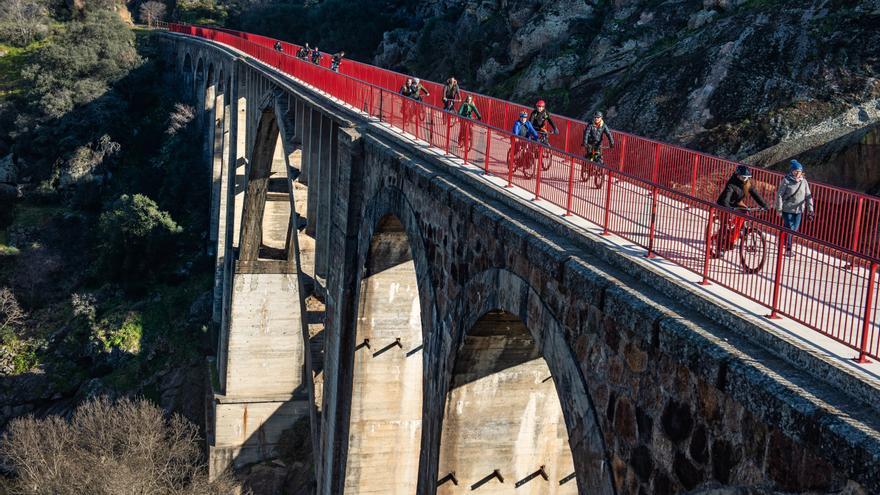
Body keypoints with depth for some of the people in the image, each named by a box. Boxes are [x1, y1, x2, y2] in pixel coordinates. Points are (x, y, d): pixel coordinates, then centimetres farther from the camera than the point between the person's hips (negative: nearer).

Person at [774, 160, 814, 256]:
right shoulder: (786, 181, -10)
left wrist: (810, 210, 2)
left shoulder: (804, 182, 3)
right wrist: (779, 209, -12)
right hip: (787, 209, -4)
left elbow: (808, 196, 7)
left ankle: (786, 244, 27)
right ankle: (788, 249, 5)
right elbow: (779, 195, -9)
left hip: (799, 210, 4)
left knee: (795, 229, 10)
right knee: (789, 229, -5)